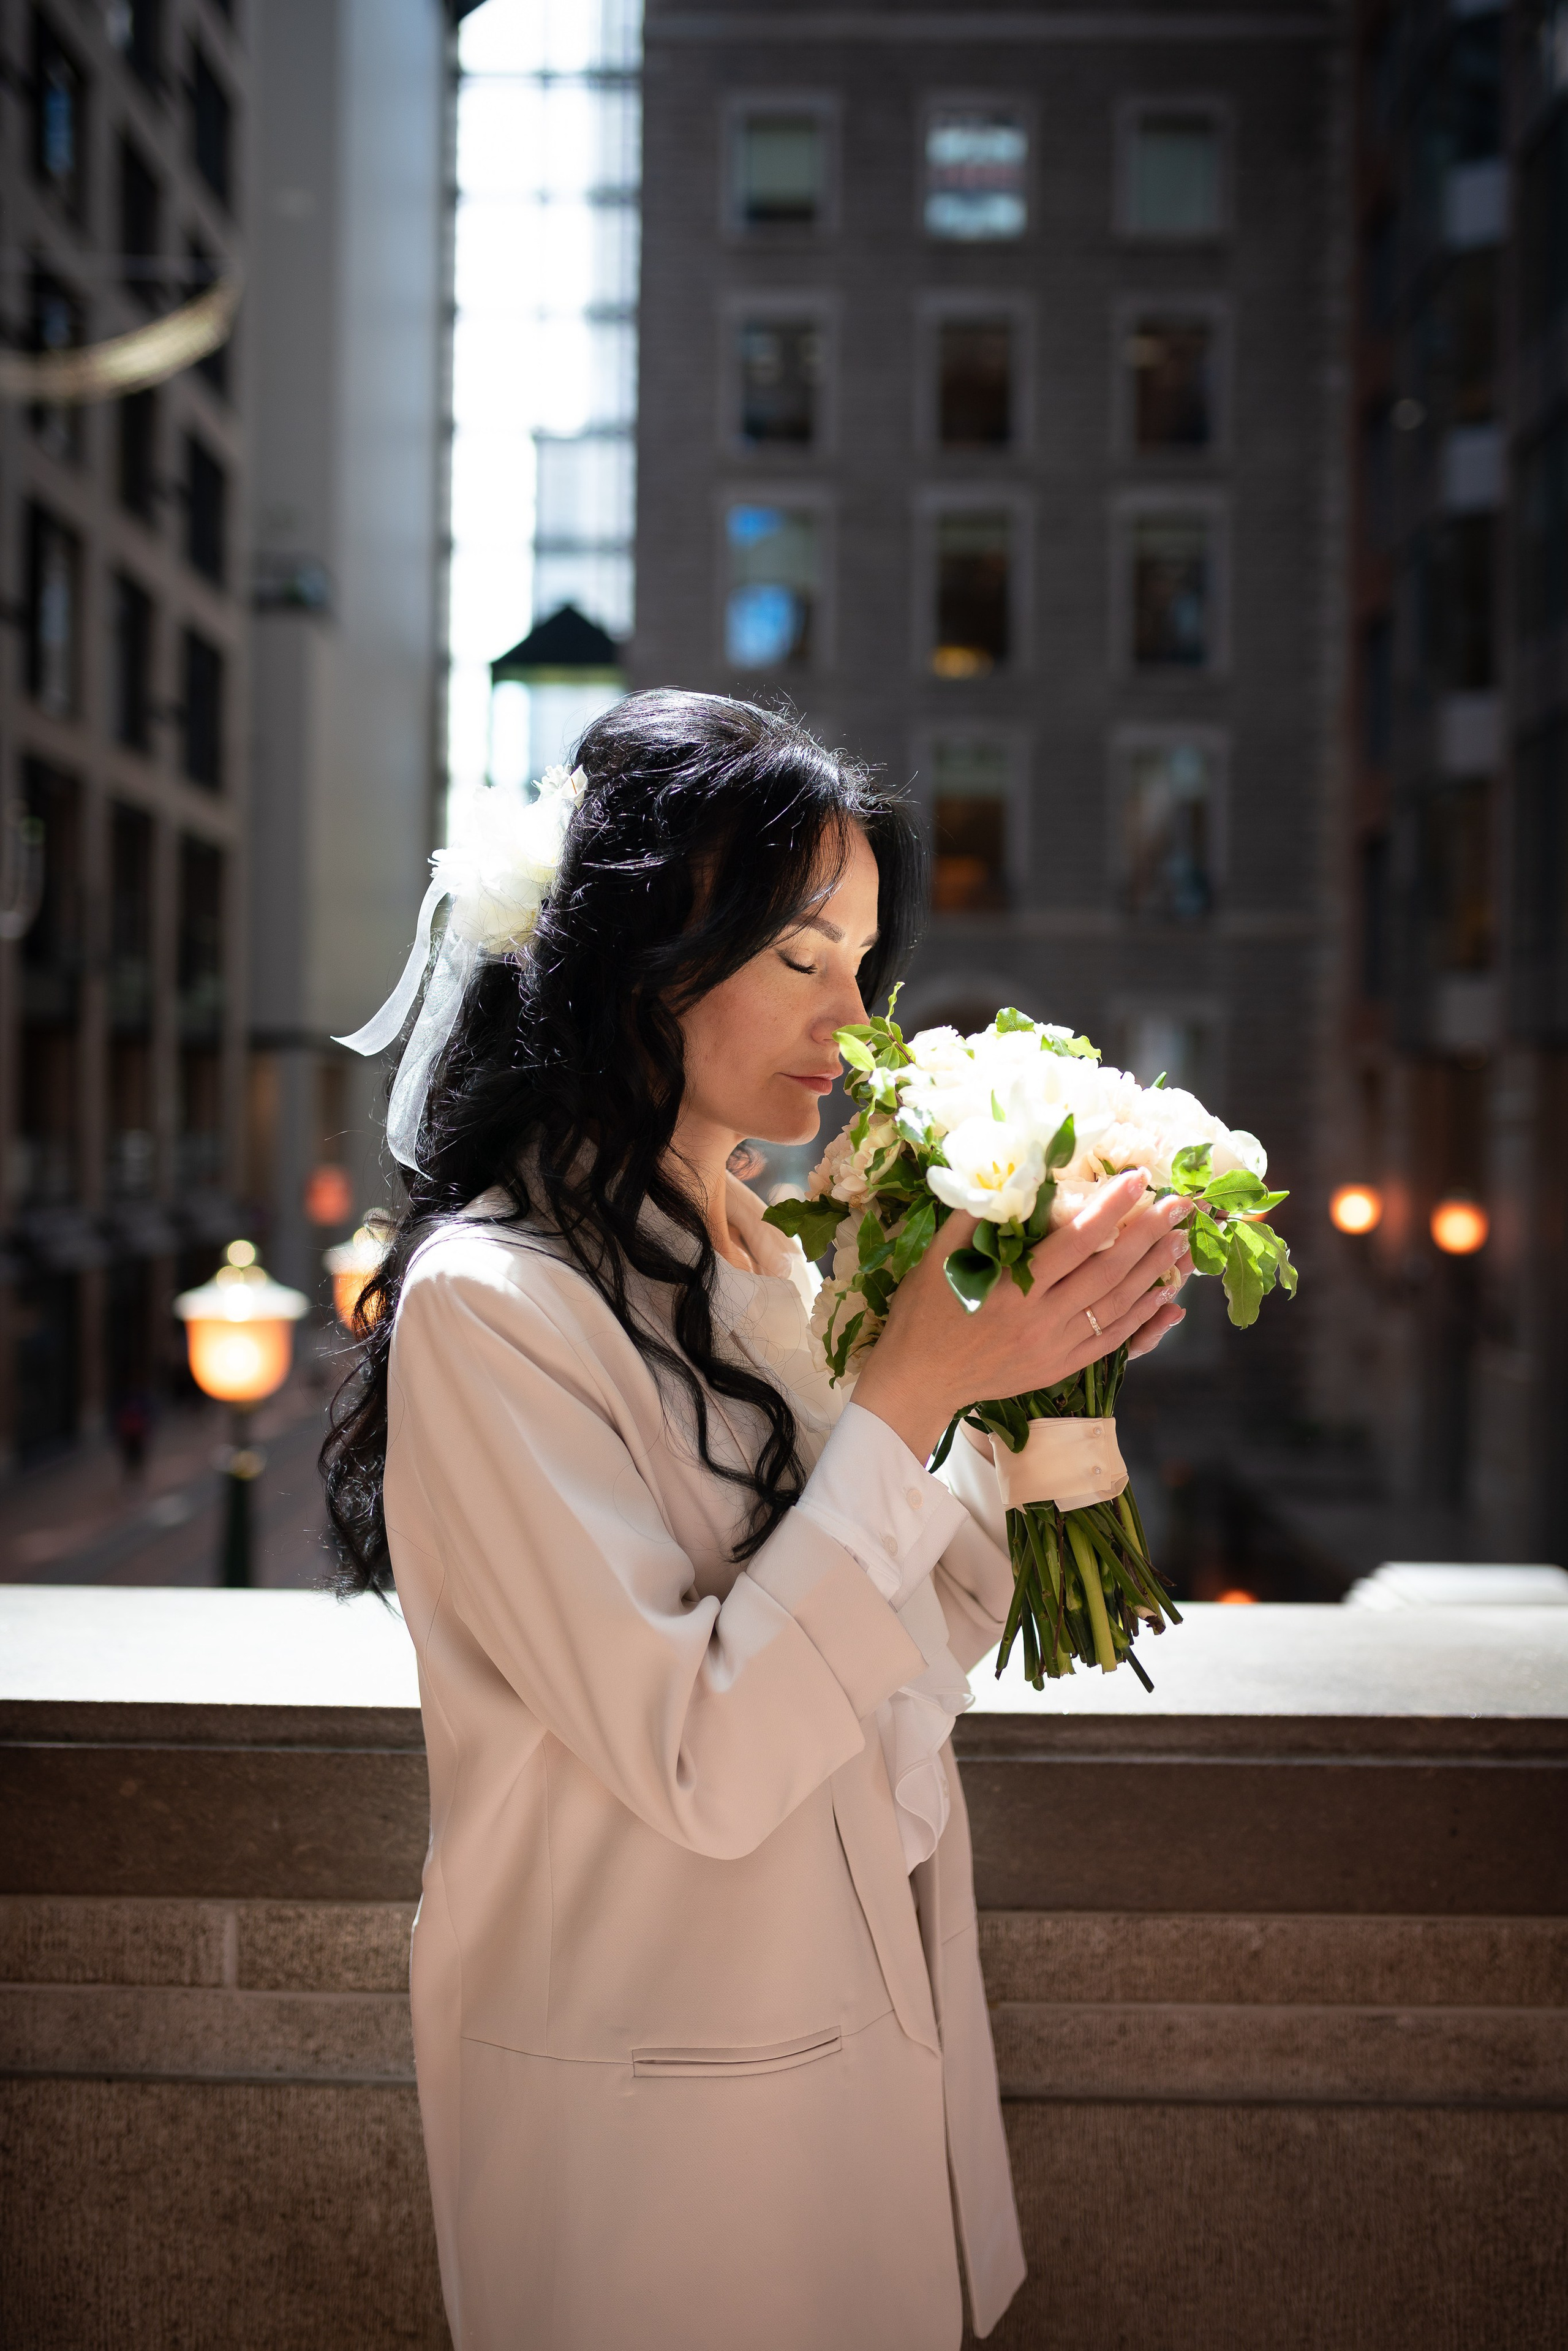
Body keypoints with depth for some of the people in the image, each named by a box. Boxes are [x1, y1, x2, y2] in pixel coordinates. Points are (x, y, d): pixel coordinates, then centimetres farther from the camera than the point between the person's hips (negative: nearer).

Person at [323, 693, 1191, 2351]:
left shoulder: (773, 1264, 5)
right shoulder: (488, 1304, -20)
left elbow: (915, 1639, 7)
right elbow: (702, 1760, -26)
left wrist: (1040, 1386, -6)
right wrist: (908, 1396, -26)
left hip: (870, 2023, 8)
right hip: (660, 2092, -7)